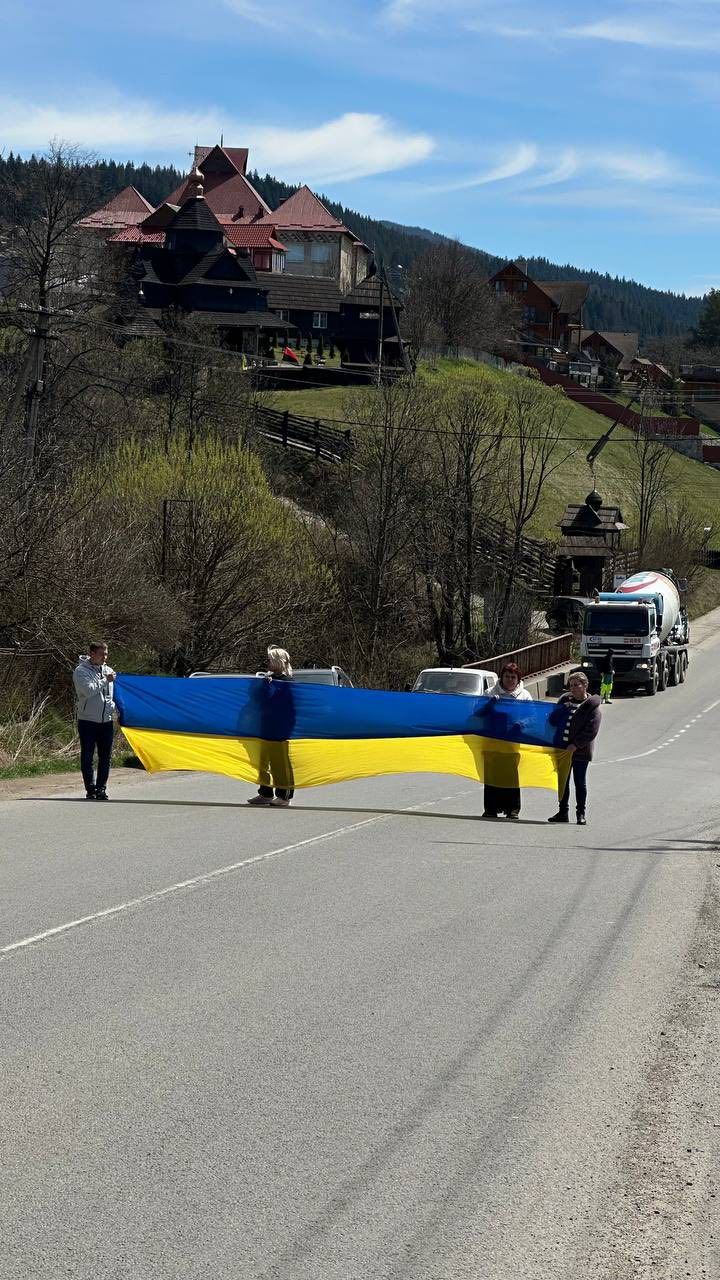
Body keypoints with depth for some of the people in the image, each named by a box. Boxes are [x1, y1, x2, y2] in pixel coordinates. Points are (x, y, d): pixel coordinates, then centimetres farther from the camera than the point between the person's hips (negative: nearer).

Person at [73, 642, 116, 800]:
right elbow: (89, 690, -19)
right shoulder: (81, 671, -5)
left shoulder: (108, 670, 12)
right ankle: (91, 789, 4)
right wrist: (106, 681, -14)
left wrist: (114, 707, -1)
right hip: (87, 720, -5)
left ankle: (101, 788, 15)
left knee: (105, 757, 7)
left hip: (106, 720, 5)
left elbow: (114, 692, 17)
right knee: (88, 757, -1)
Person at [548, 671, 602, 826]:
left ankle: (580, 813, 11)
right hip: (562, 749, 5)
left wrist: (575, 745, -21)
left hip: (580, 751, -5)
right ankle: (563, 812, 20)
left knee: (580, 782, 3)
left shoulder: (592, 707, -8)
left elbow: (591, 731, -14)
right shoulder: (565, 700, 9)